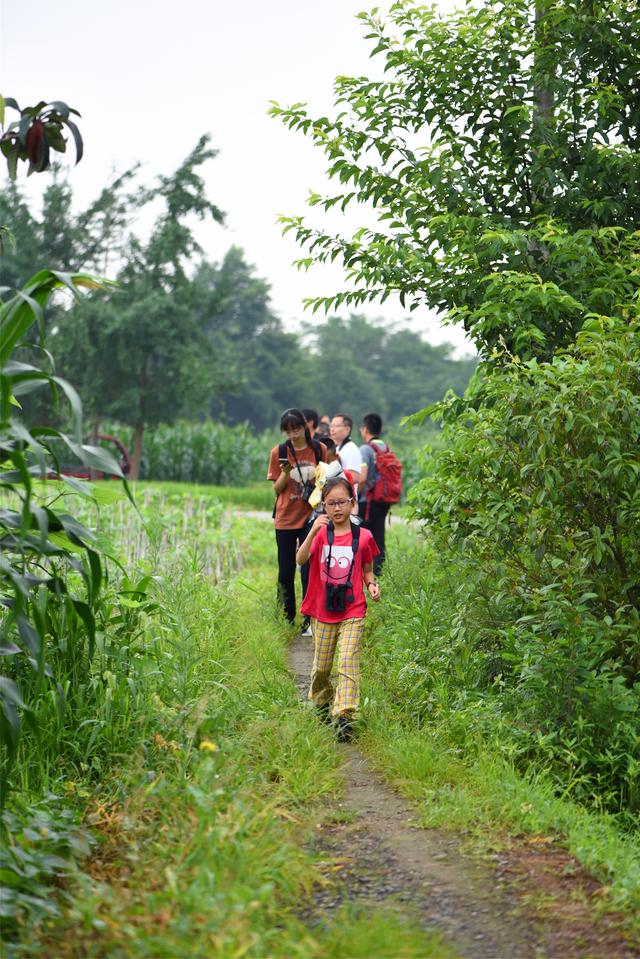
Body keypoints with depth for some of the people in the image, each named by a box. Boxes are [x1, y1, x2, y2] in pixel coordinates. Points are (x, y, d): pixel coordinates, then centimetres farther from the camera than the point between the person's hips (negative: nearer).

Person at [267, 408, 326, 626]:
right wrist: (285, 473, -15)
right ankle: (287, 619, 17)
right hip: (285, 518, 1)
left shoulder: (319, 450, 1)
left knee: (309, 571, -2)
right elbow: (276, 490, 2)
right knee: (286, 572, 6)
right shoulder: (279, 452, -1)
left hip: (310, 518, -1)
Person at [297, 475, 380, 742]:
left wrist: (372, 585, -8)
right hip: (322, 612, 1)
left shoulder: (363, 537, 0)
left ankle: (344, 716, -19)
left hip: (352, 612, -1)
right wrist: (313, 532, -28)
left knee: (348, 663, -15)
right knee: (321, 667, 13)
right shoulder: (321, 533, -1)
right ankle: (322, 703, 39)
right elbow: (301, 559, -16)